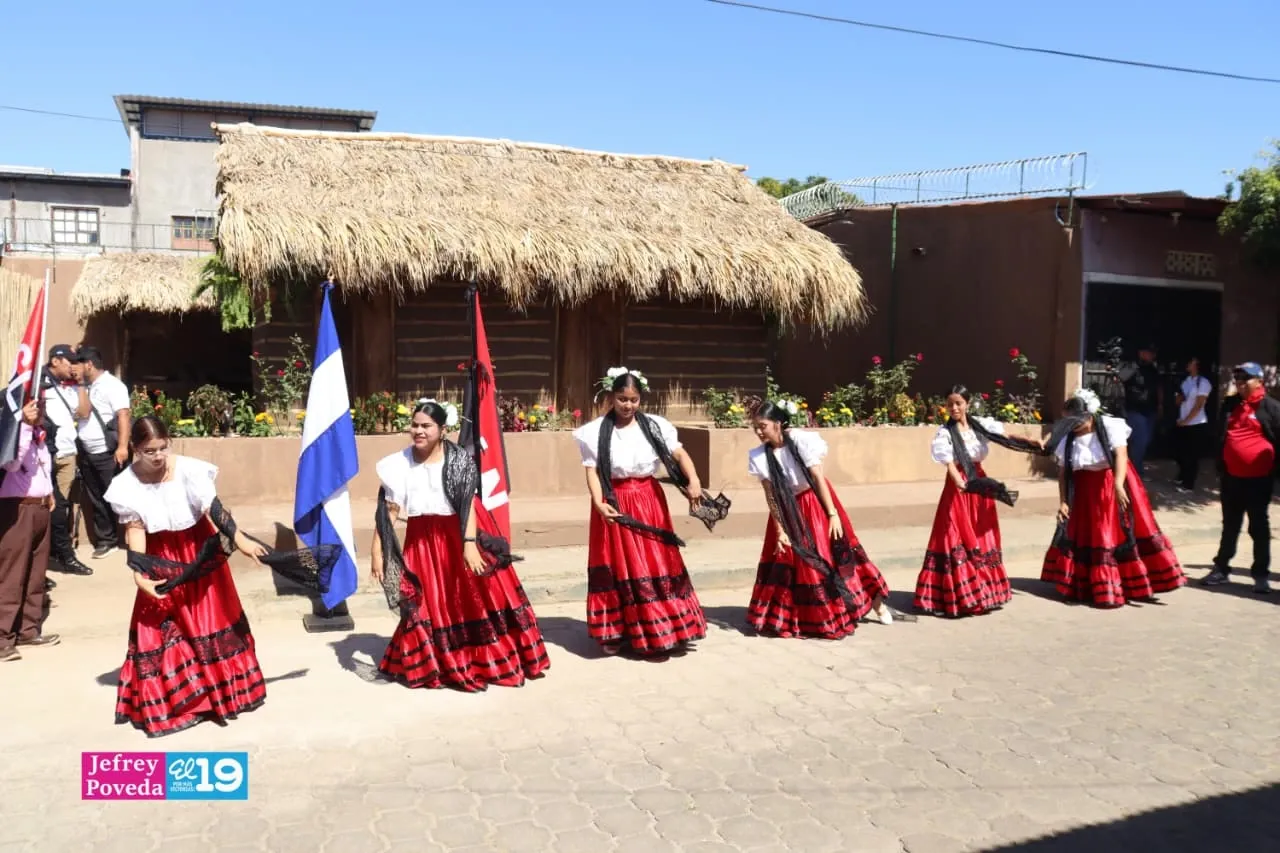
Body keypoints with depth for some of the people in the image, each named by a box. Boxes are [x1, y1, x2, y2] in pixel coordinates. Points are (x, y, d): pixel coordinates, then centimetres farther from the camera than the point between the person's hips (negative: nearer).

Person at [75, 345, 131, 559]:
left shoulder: (112, 385, -9)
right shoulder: (86, 387, 15)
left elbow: (123, 416, -18)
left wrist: (122, 446, -24)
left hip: (108, 453, -8)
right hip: (88, 454, 8)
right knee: (96, 501, 11)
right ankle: (105, 540, 18)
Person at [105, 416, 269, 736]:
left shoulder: (189, 469, -20)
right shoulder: (127, 485, -14)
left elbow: (214, 509, -25)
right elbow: (135, 530, -11)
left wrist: (239, 538, -38)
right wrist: (139, 574, -20)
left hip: (200, 551, -1)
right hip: (160, 558, 1)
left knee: (211, 621, 9)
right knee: (160, 629, 4)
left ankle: (222, 688, 26)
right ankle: (165, 700, 19)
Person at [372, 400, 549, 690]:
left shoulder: (459, 460, -7)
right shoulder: (399, 464, -3)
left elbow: (468, 504, -12)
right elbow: (387, 511, -2)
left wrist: (469, 543, -22)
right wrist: (377, 551, -5)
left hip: (457, 538, -1)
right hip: (421, 542, 1)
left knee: (476, 599, 1)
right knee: (428, 607, 7)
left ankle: (493, 661, 17)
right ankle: (431, 666, 26)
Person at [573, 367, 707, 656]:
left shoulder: (655, 426, 1)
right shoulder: (595, 432, -4)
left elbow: (679, 454, -5)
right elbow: (592, 471, -7)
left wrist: (693, 480, -23)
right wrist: (599, 503, -23)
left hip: (649, 502, 2)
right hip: (614, 503, -2)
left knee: (657, 565, 5)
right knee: (619, 569, 4)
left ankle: (661, 630, 16)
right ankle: (615, 633, 16)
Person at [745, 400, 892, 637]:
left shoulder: (801, 440, -22)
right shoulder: (760, 456, -13)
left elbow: (818, 477, -20)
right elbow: (770, 494, -10)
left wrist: (832, 514, -20)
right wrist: (779, 530, -11)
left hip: (815, 502, -2)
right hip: (788, 509, 2)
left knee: (834, 553, 4)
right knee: (787, 561, 2)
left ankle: (876, 601, 21)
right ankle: (784, 616, 16)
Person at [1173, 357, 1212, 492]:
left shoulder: (1203, 382, -9)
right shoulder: (1186, 380, 11)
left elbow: (1198, 406, -13)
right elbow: (1179, 401, 18)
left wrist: (1185, 421, -11)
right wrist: (1179, 398, -5)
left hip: (1196, 424, -6)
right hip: (1183, 424, 6)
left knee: (1192, 455, -1)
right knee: (1181, 452, 13)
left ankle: (1189, 484, 7)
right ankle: (1183, 477, 32)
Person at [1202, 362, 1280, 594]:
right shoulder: (1229, 404, 9)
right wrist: (1220, 464, 14)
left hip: (1258, 478, -5)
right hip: (1232, 476, 5)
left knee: (1259, 527, 4)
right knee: (1230, 525, 14)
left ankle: (1261, 574, 11)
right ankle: (1221, 568, 22)